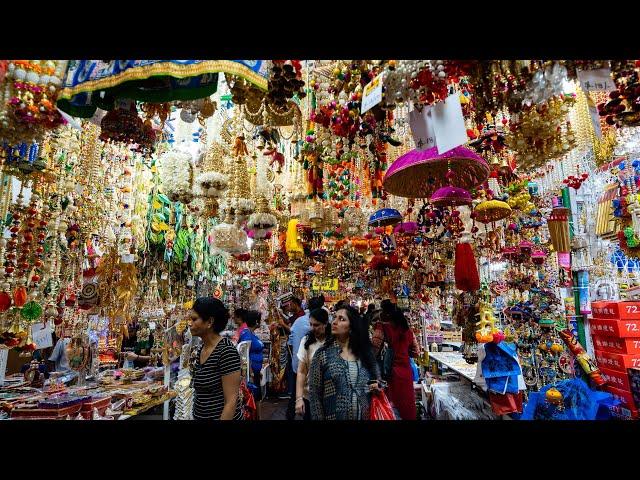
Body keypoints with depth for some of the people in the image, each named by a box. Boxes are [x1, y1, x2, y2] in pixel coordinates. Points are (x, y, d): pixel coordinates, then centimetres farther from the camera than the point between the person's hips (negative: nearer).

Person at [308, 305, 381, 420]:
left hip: (365, 416, 3)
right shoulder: (322, 353, -10)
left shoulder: (364, 352, -1)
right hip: (334, 416, -2)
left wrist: (377, 386, -7)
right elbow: (315, 394, -8)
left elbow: (376, 377, 13)